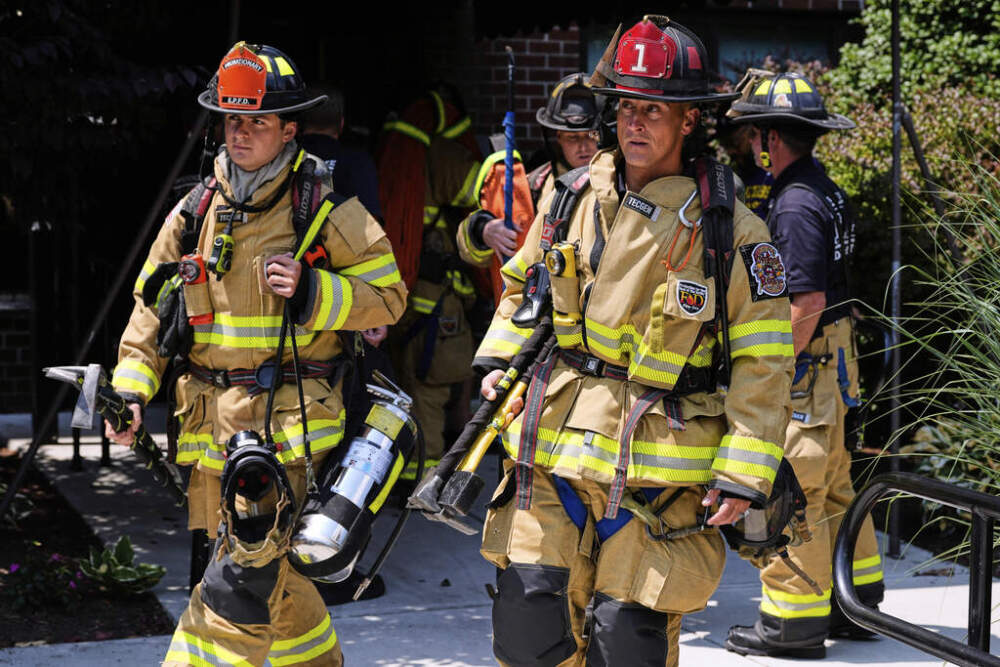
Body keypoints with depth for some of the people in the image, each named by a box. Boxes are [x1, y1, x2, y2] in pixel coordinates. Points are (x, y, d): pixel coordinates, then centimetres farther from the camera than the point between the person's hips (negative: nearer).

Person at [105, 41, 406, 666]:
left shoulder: (327, 212, -5)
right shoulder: (195, 212, 9)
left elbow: (387, 296, -3)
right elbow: (153, 309, 13)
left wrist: (311, 291, -18)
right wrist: (132, 391, 1)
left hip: (290, 419, -5)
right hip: (212, 419, 6)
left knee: (246, 574, -13)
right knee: (270, 571, 17)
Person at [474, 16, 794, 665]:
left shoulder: (732, 231, -7)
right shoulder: (574, 196, 6)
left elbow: (763, 364, -5)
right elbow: (523, 284, 24)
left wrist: (745, 474, -10)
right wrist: (501, 360, 10)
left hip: (656, 465, -4)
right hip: (553, 446, 4)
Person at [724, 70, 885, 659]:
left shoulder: (797, 205, -19)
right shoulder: (823, 191, 13)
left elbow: (807, 302, -25)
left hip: (808, 365, -10)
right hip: (833, 359, 10)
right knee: (831, 487, 17)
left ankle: (795, 624, 2)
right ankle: (859, 603, 26)